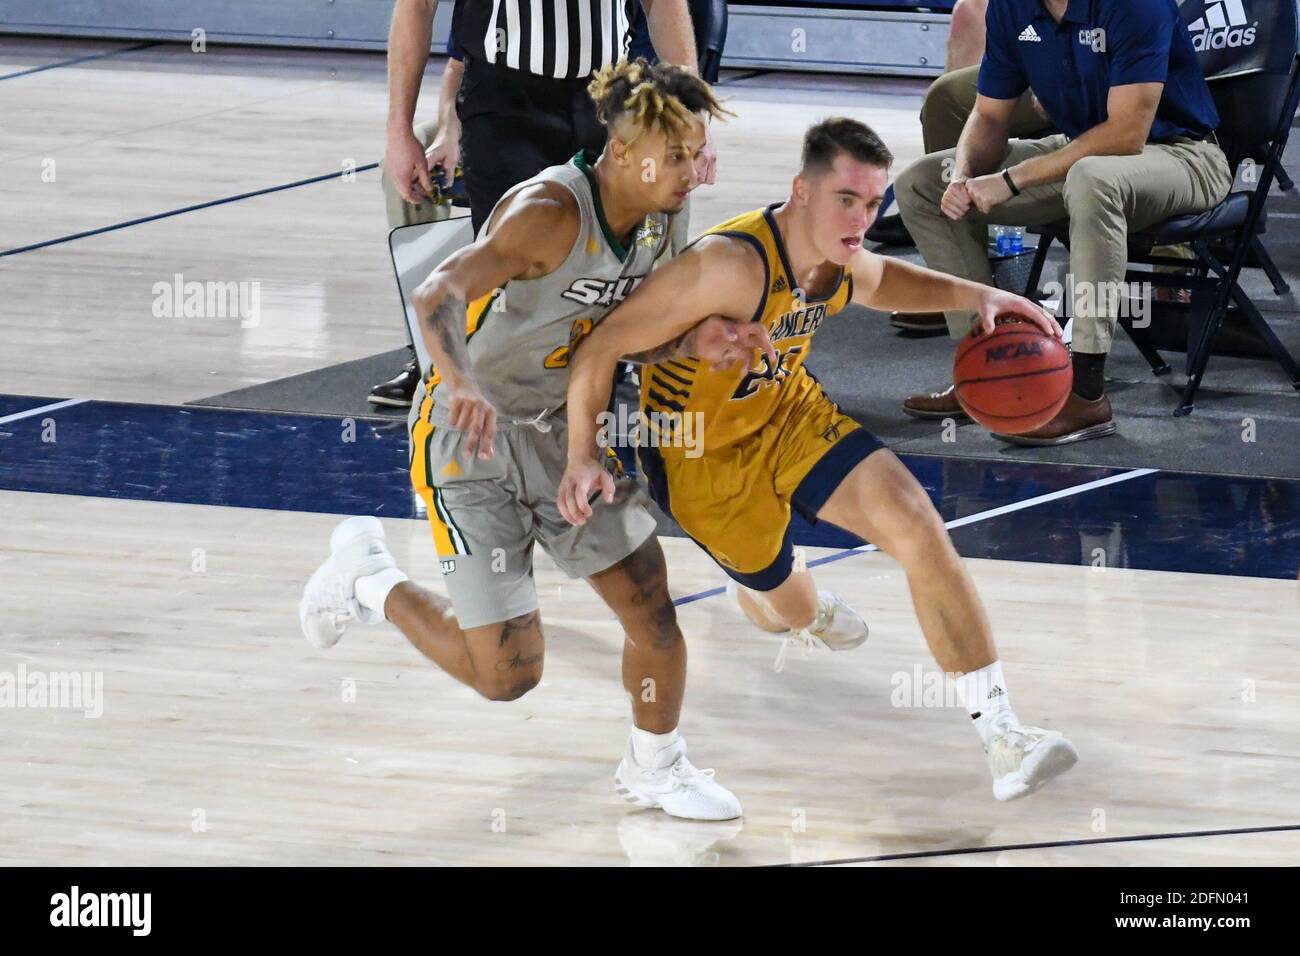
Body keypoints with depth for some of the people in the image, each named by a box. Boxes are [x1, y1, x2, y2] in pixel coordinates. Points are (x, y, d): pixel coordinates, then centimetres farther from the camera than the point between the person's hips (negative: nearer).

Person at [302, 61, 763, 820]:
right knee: (508, 673, -7)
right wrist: (463, 384, -60)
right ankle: (367, 578, 19)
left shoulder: (665, 219, -4)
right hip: (472, 441, -7)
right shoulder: (550, 212, -29)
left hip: (563, 430, 7)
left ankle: (654, 768, 28)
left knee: (652, 608, 1)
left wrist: (693, 343, -14)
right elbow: (438, 295, -40)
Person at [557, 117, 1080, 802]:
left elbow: (883, 282, 17)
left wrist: (975, 296, 0)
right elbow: (603, 345, -33)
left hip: (789, 412, 6)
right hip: (701, 454, -6)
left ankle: (999, 733, -13)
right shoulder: (732, 263, -37)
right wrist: (582, 457, -43)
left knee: (918, 527, -15)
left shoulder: (842, 263, -11)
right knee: (789, 612, 13)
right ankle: (754, 590, 56)